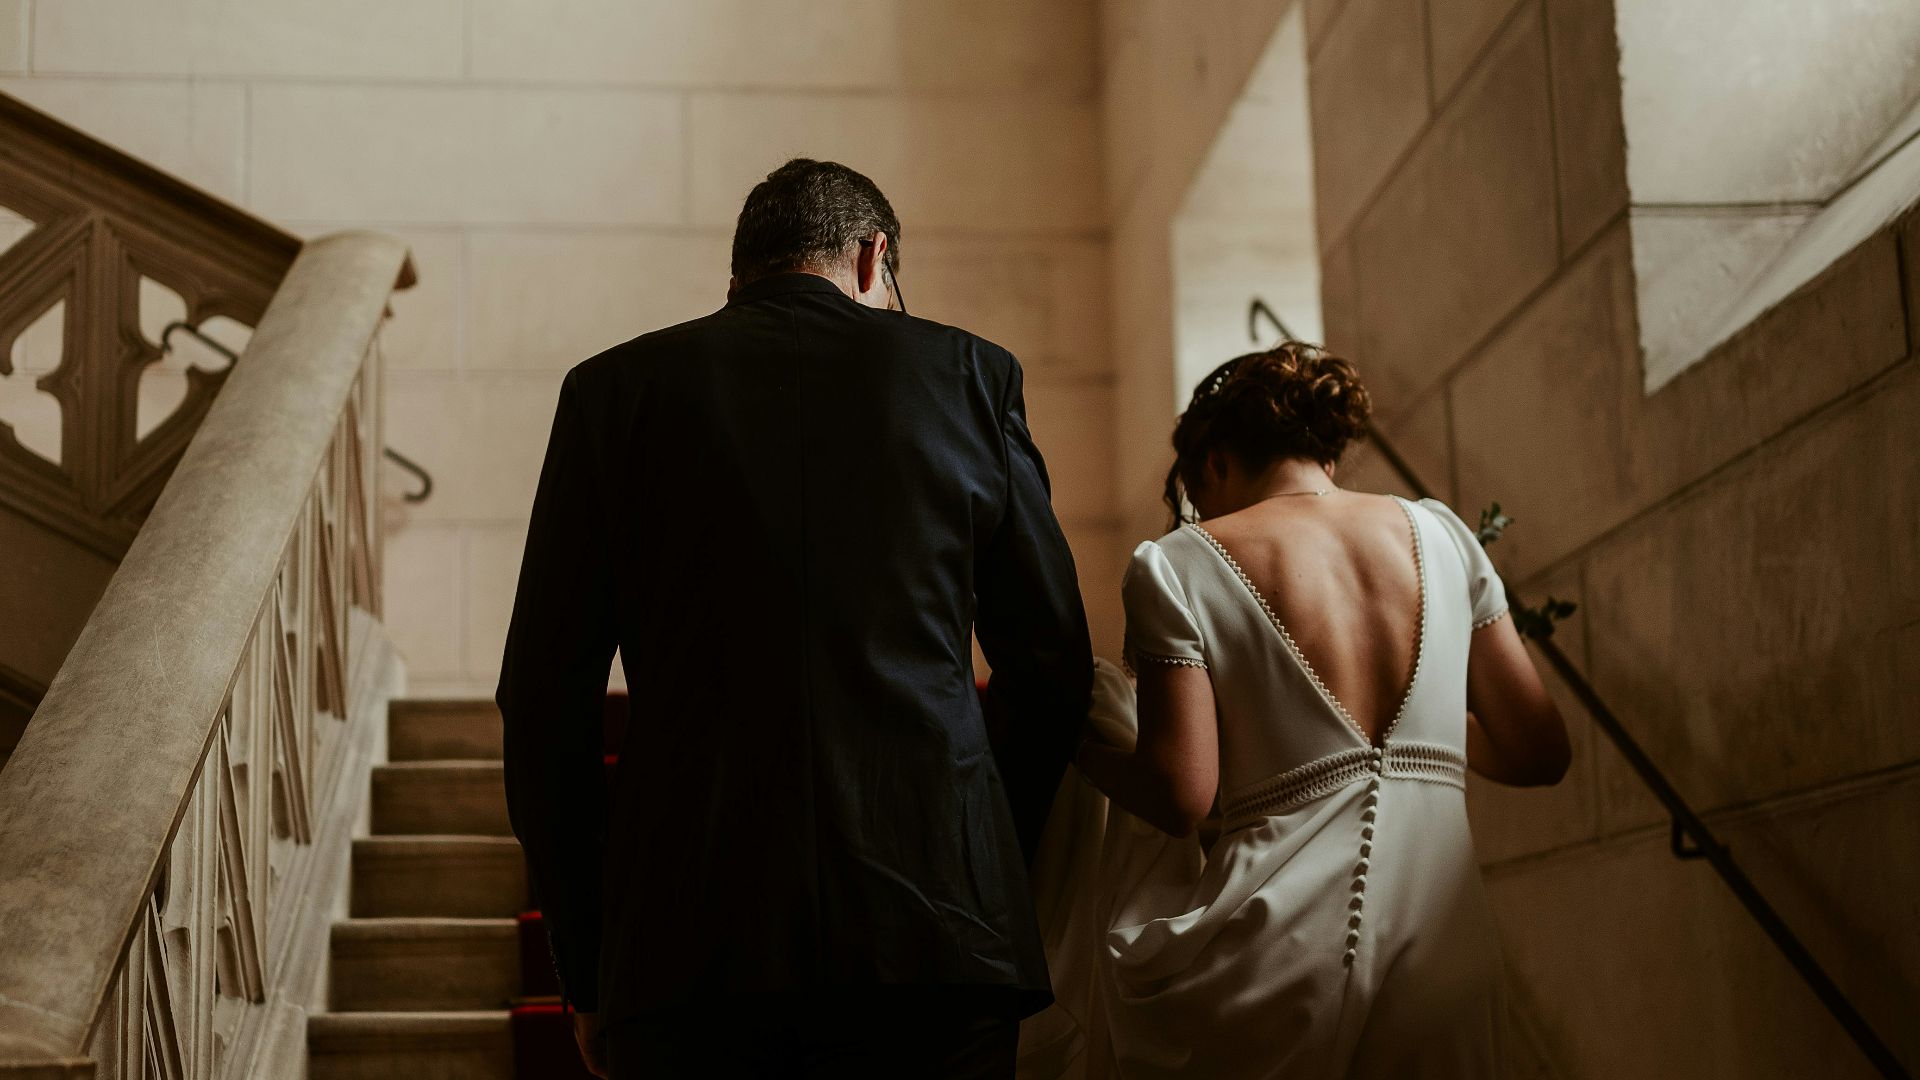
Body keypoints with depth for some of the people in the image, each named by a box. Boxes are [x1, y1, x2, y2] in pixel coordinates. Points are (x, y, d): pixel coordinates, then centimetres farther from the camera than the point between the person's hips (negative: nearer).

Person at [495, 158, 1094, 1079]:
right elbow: (1052, 667, 10)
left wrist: (586, 970, 13)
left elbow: (544, 699, 6)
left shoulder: (613, 388, 8)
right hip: (930, 931, 0)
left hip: (689, 937, 1)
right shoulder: (968, 371, 9)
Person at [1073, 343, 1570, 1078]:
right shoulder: (1438, 534, 11)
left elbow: (1181, 795, -7)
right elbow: (1541, 753, 12)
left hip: (1283, 948, -3)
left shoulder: (1178, 566, 0)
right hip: (1445, 940, 4)